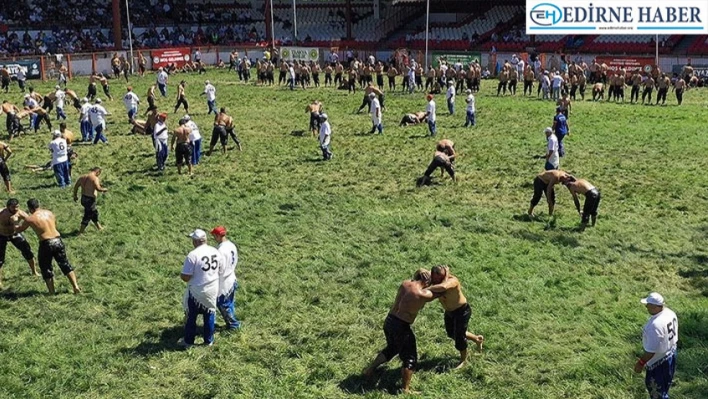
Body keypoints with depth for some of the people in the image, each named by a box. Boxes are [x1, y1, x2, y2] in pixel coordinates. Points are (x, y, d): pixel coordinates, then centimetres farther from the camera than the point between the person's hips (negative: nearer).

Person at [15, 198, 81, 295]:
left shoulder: (30, 219, -4)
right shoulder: (49, 212, 9)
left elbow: (18, 230, 10)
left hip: (46, 244, -4)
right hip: (58, 241, 4)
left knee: (46, 269, 13)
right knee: (65, 264, 17)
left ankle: (52, 293, 17)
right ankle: (75, 287, 13)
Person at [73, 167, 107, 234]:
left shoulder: (83, 177, 8)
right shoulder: (95, 178, -17)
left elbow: (76, 186, 14)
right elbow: (98, 188, -29)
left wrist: (75, 195, 25)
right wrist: (104, 189, -9)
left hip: (83, 198, 9)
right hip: (90, 199, -9)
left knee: (94, 213, 24)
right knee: (87, 216, 3)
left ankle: (99, 227, 38)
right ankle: (80, 232, 9)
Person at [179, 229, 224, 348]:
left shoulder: (193, 255, -21)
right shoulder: (217, 252, -3)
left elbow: (186, 277, -18)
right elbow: (221, 272, 7)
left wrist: (181, 276, 4)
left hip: (196, 292, -4)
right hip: (212, 290, 5)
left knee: (191, 317, 13)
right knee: (209, 315, 18)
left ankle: (188, 341, 26)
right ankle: (209, 341, 28)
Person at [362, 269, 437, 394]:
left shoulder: (405, 283, 1)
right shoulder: (423, 295, -17)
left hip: (389, 321, 8)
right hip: (401, 326, -8)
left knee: (392, 348, 31)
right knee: (410, 358, 7)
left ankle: (369, 369, 41)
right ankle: (406, 390, 9)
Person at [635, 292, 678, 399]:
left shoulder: (655, 325, -36)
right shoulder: (671, 313, -8)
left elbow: (651, 350, -28)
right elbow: (674, 336, 8)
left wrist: (641, 363, -16)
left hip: (658, 362, -9)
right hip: (671, 355, 9)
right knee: (664, 385, 30)